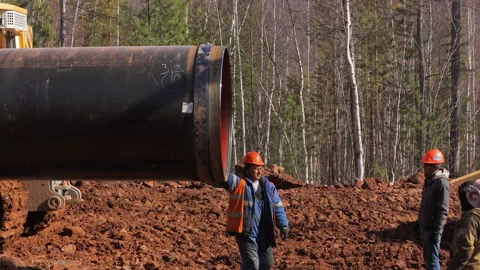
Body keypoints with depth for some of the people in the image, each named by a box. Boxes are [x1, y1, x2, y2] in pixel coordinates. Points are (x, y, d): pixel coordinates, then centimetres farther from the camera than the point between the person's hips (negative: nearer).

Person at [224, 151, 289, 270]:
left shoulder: (269, 187, 9)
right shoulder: (240, 184, -7)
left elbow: (278, 208, 13)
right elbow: (226, 178, -27)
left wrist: (283, 225, 7)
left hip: (264, 234, 6)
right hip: (246, 232, -6)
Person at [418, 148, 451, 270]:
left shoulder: (441, 183, -18)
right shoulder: (429, 180, 10)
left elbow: (443, 210, -21)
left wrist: (436, 231, -24)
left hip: (432, 228, -9)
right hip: (425, 227, 9)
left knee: (432, 260, -8)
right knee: (427, 258, 17)